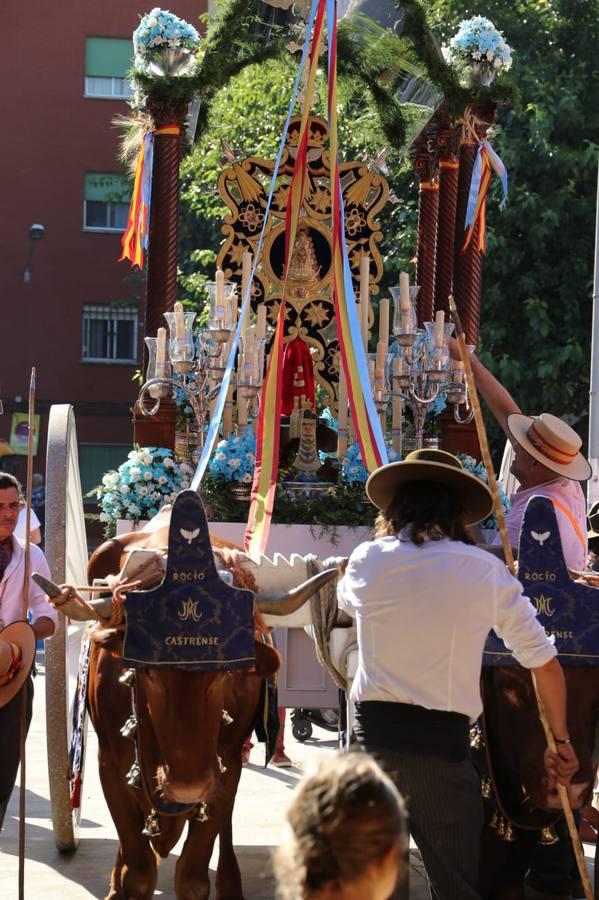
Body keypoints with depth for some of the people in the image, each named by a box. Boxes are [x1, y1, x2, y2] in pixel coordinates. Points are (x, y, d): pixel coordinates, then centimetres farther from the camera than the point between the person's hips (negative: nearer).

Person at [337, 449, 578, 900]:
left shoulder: (368, 560, 2)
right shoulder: (485, 570, 1)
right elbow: (546, 664, 5)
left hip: (374, 733, 2)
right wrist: (561, 741, 17)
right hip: (443, 743, -2)